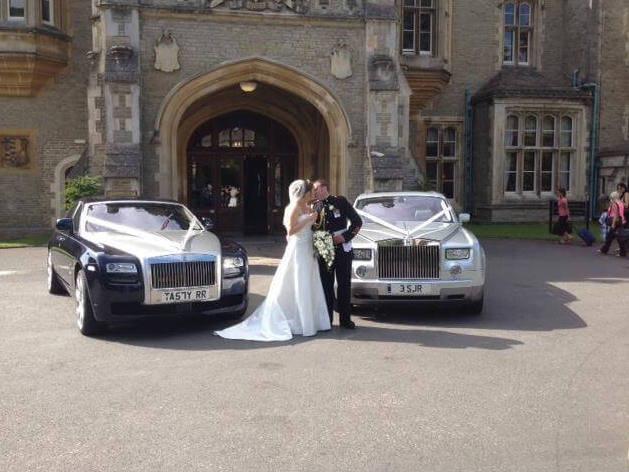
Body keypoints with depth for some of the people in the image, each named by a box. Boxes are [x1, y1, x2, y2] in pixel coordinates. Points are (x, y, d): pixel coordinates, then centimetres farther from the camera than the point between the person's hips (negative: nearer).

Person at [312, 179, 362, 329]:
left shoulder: (341, 202, -2)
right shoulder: (315, 207, 6)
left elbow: (357, 221, -2)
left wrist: (346, 237, -11)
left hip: (342, 250, -2)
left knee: (344, 285, 5)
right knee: (326, 286, 6)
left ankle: (345, 319, 15)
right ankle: (327, 319, 15)